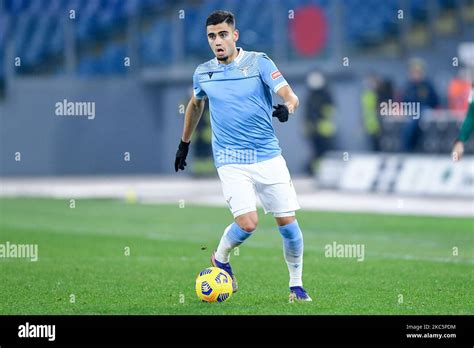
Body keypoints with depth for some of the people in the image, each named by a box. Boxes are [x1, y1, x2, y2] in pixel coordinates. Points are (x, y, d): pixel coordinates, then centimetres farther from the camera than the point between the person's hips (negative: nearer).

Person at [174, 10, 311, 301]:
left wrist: (287, 107, -37)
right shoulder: (203, 73, 5)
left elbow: (289, 95, -14)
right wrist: (185, 143, 31)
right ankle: (220, 259, 15)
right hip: (231, 160, 0)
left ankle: (296, 285, 18)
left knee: (288, 222, -2)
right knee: (248, 223, -17)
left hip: (269, 156, 0)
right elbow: (196, 104, 25)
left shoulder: (258, 62, -4)